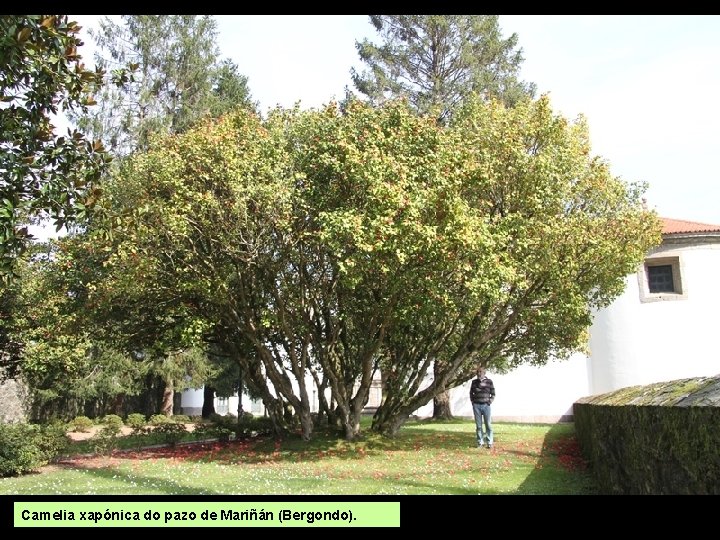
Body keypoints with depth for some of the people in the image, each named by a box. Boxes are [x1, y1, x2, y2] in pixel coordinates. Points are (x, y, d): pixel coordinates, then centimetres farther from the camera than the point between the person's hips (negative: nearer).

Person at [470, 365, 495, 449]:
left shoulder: (489, 381, 1)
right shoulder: (474, 382, 6)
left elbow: (493, 394, 6)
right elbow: (471, 393, 17)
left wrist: (489, 402, -4)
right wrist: (473, 402, 7)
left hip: (486, 405, -2)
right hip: (476, 405, 2)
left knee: (488, 425, -3)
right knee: (478, 425, 4)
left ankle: (489, 443, 4)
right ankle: (480, 443, 10)